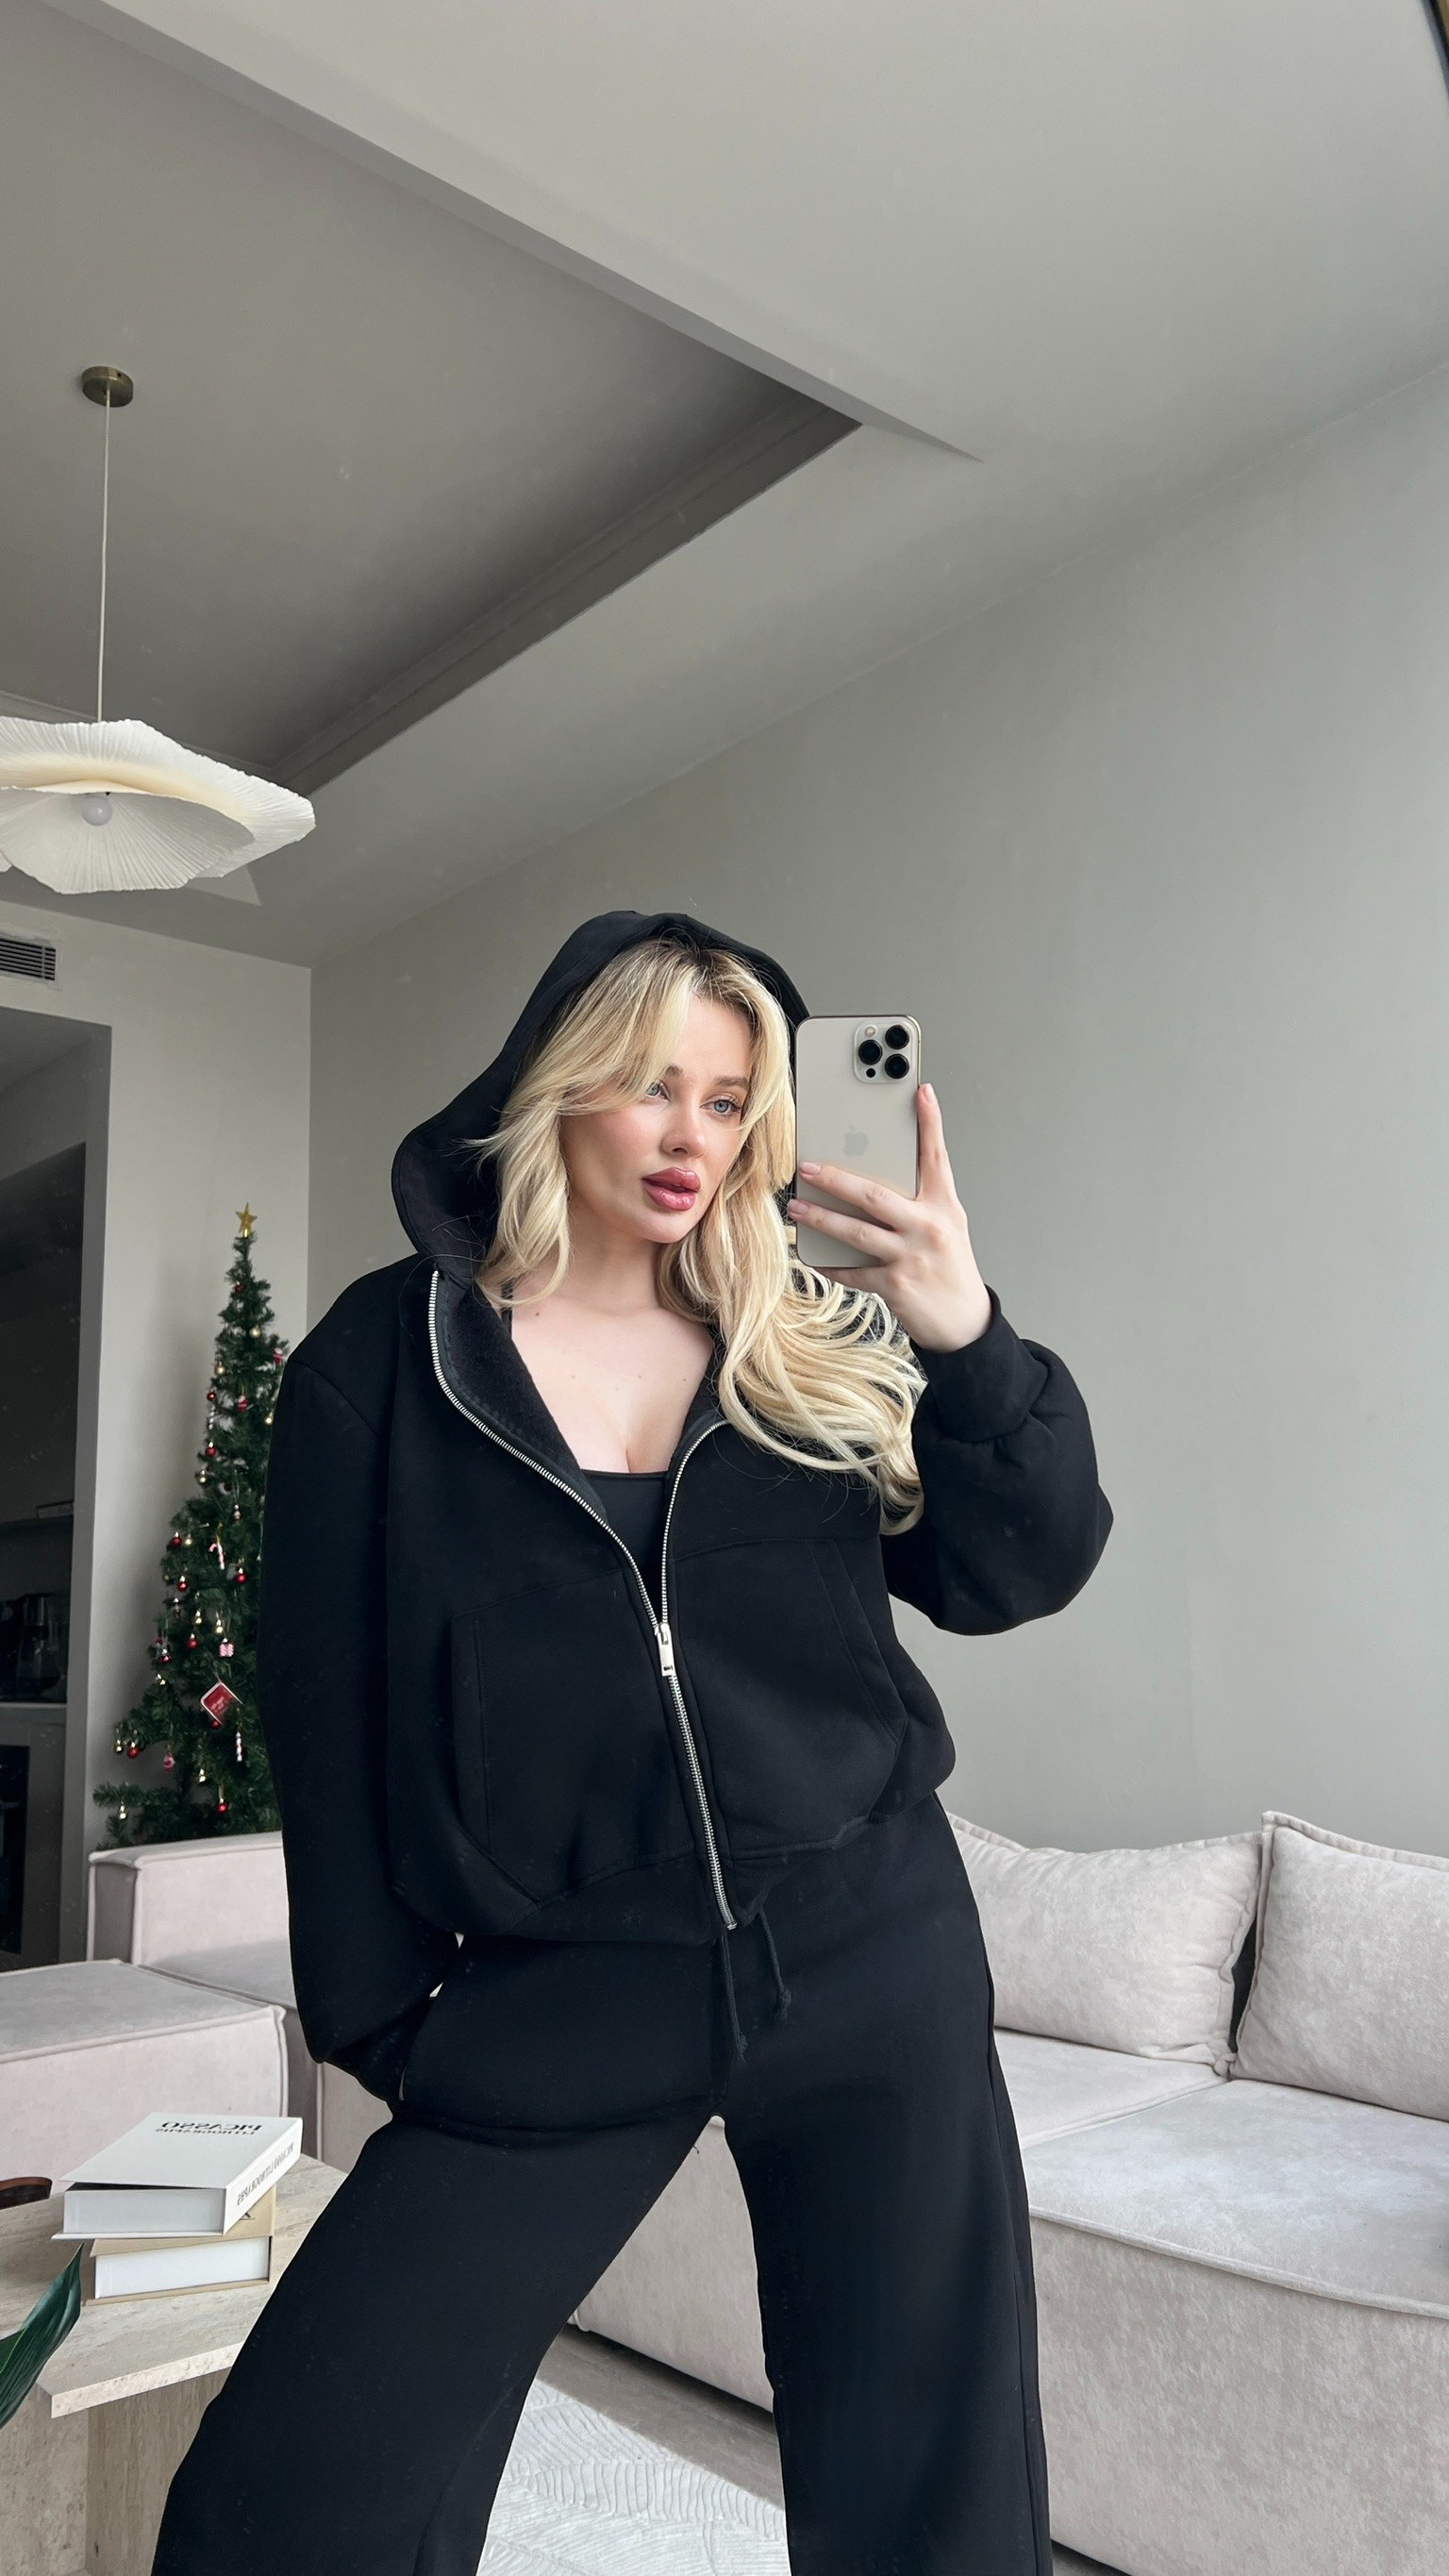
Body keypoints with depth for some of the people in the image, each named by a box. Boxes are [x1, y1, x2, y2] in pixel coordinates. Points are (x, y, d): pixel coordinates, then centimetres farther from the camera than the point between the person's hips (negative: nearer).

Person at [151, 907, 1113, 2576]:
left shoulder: (816, 1345, 3)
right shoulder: (388, 1355, -2)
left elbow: (1016, 1576, 2)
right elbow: (324, 1706, 1)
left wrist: (966, 1336, -13)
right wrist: (381, 2014, 2)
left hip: (871, 1956, 2)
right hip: (555, 2002, -1)